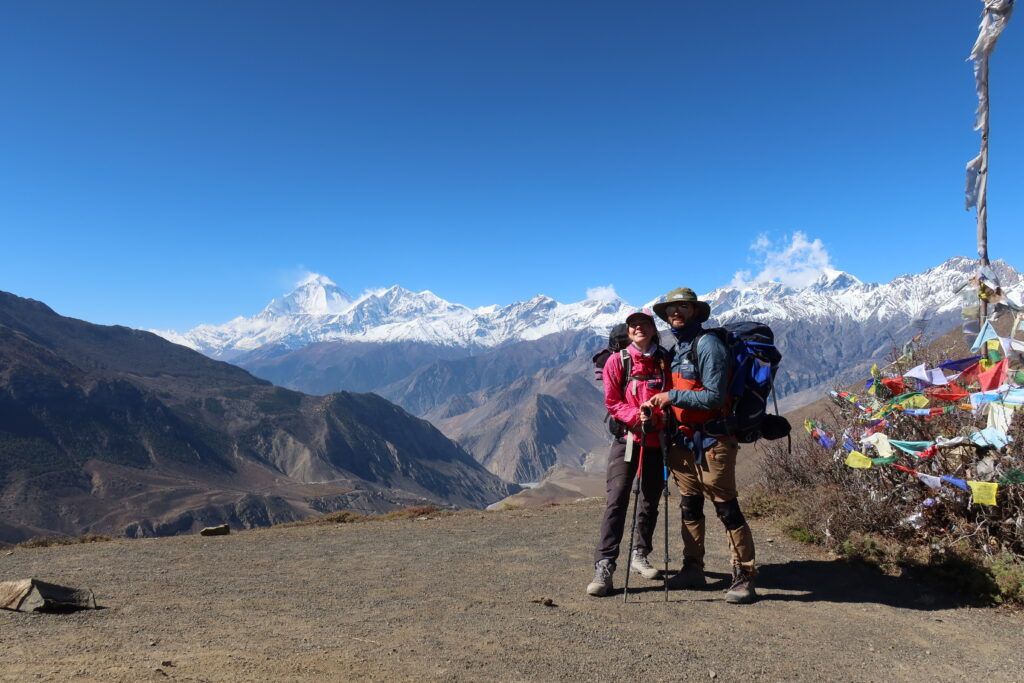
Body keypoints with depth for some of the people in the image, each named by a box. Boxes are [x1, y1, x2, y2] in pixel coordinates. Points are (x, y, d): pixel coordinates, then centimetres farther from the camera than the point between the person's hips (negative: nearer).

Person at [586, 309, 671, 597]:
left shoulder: (665, 361, 6)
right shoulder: (617, 361, 0)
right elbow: (612, 402, -2)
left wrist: (655, 418, -10)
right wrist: (636, 416, -17)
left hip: (657, 439, 3)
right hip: (626, 437, -3)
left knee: (650, 501, 12)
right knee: (616, 499, -12)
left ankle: (640, 555, 30)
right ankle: (604, 568, -11)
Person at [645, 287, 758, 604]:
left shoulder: (707, 344, -13)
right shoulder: (678, 347, 14)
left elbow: (714, 397, -19)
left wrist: (671, 396, -19)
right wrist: (660, 405, 6)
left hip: (712, 438, -8)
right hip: (685, 438, 8)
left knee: (726, 508, -3)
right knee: (689, 506, 13)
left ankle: (744, 576, 7)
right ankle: (693, 569, 24)